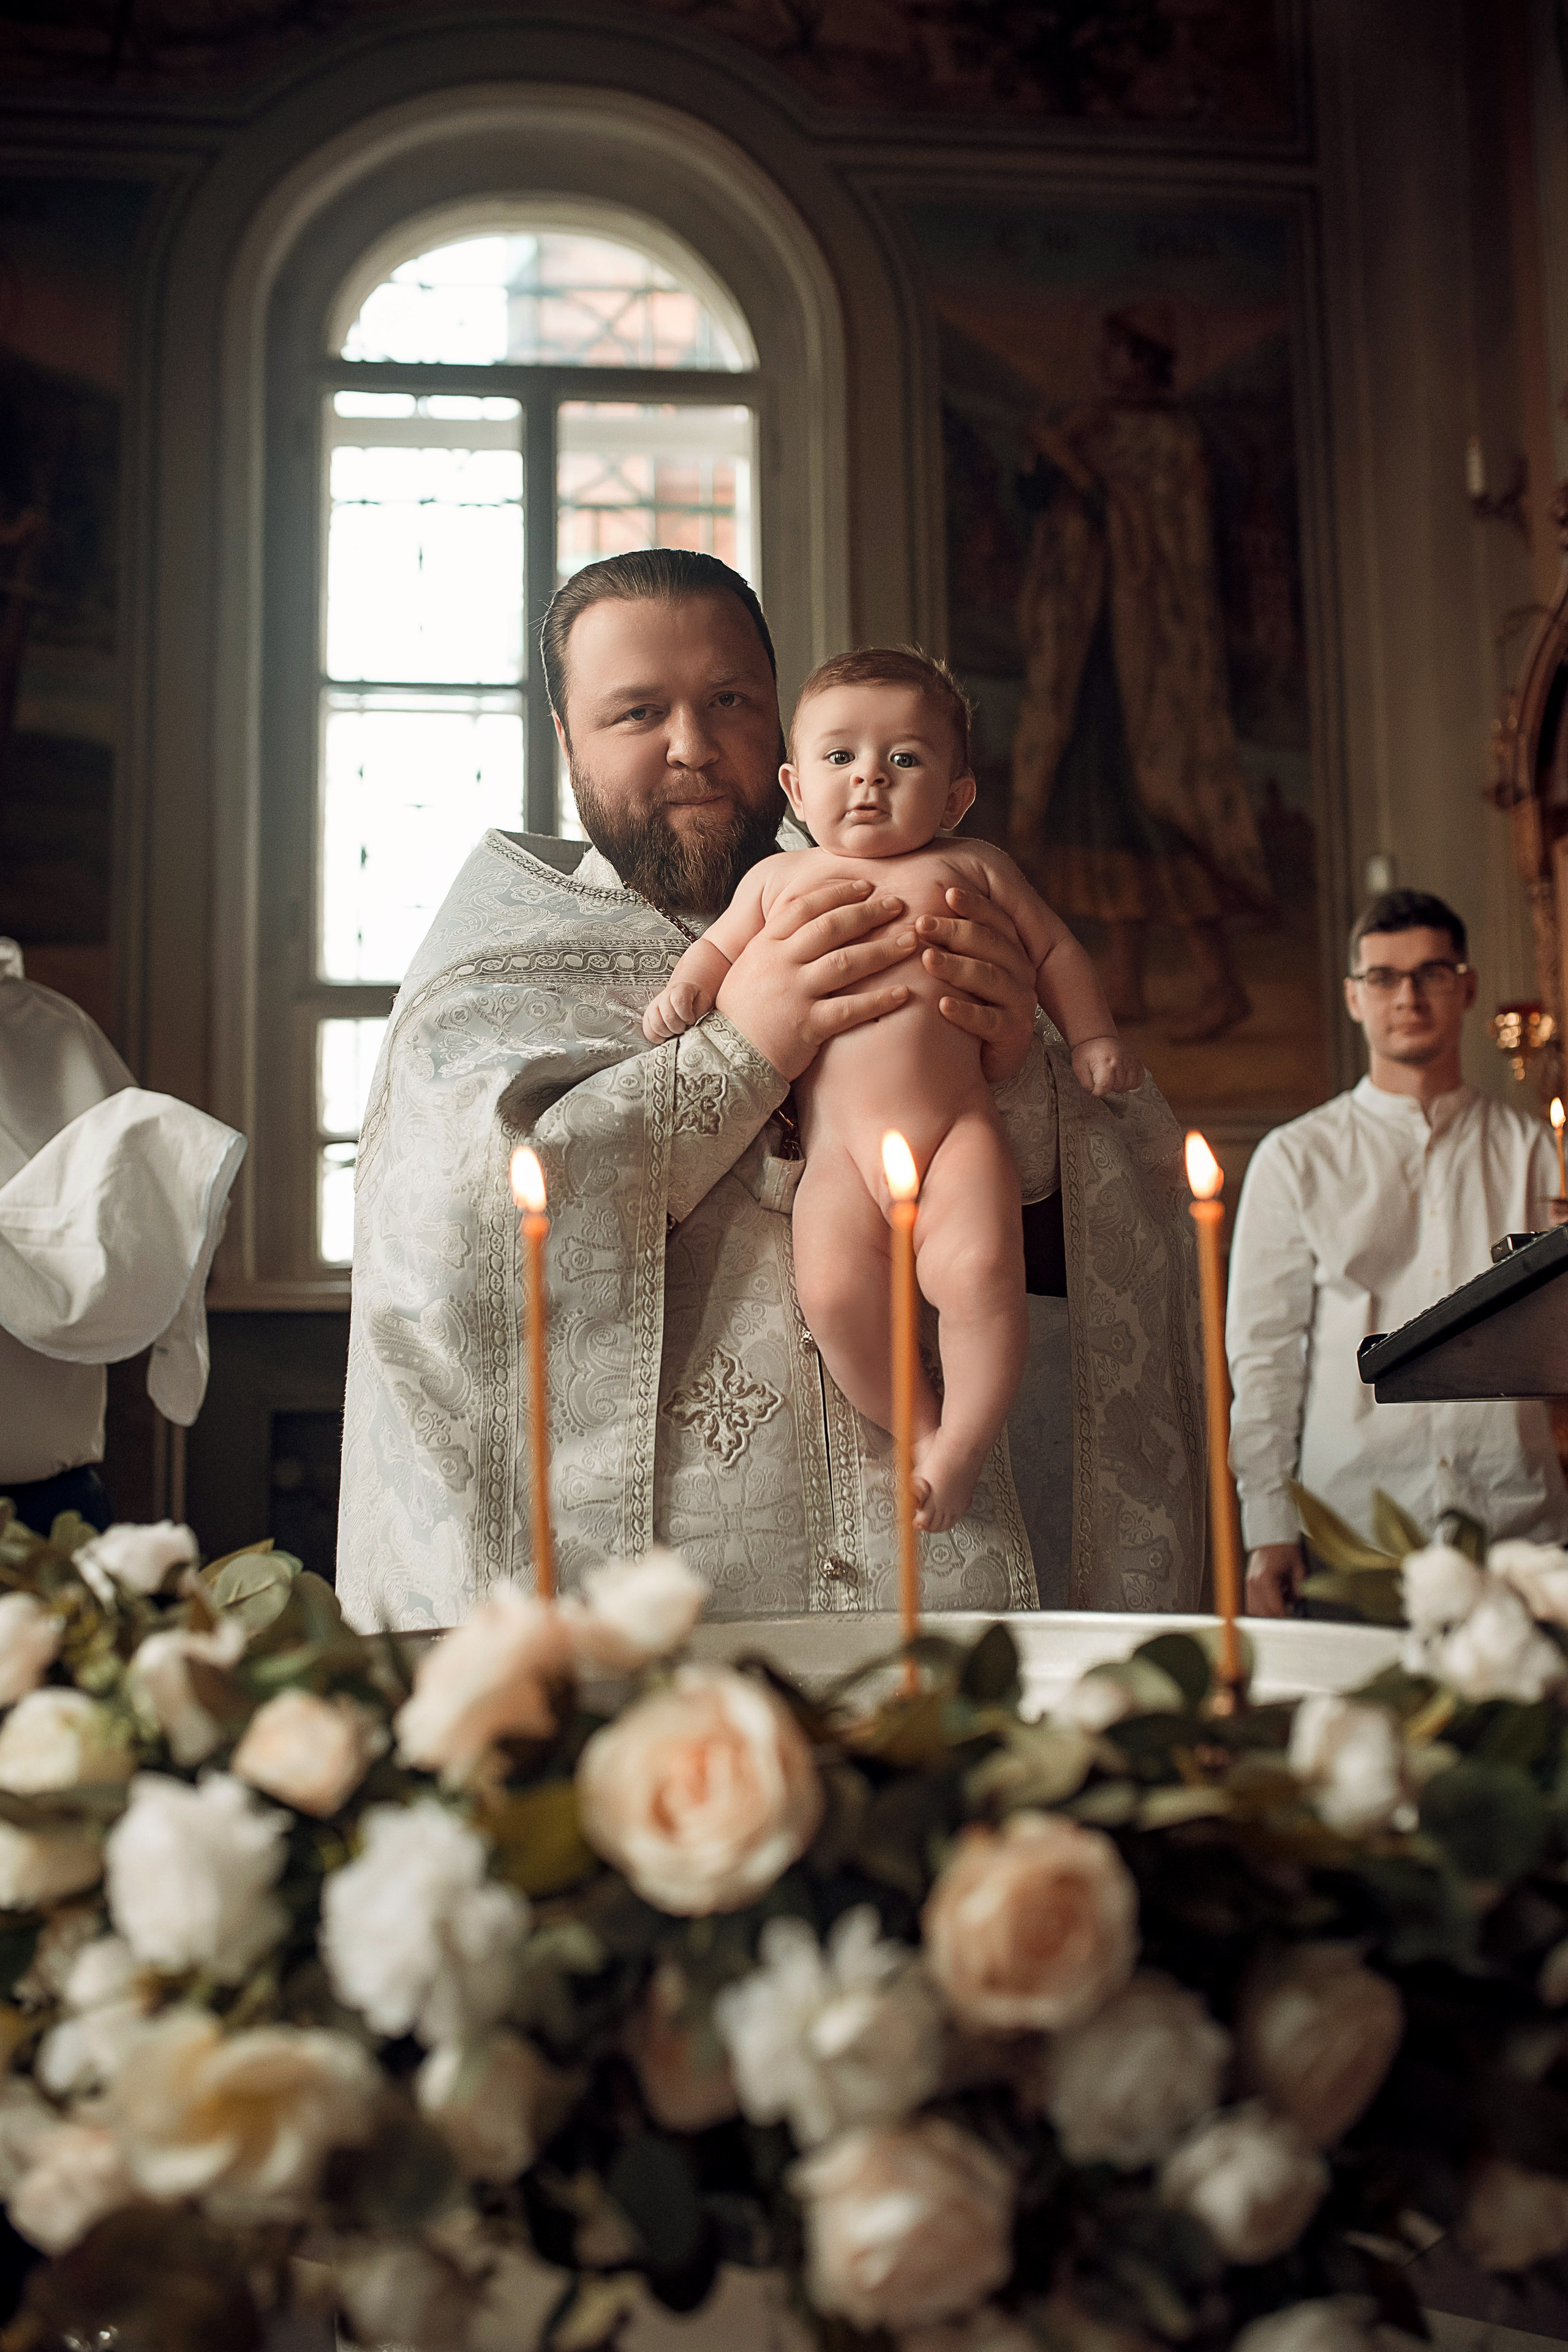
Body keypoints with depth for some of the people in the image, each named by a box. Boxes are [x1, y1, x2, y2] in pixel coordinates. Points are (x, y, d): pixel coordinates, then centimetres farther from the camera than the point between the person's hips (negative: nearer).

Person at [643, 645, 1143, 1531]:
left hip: (957, 1127, -1)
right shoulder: (779, 877, 18)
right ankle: (918, 1427, 1)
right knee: (835, 1290, -22)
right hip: (838, 1143, 1)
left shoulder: (970, 866, 14)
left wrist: (1092, 1035, 13)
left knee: (980, 1269, -24)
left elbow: (1055, 947, 22)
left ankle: (963, 1446, -5)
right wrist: (688, 987, 10)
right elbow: (721, 944, 30)